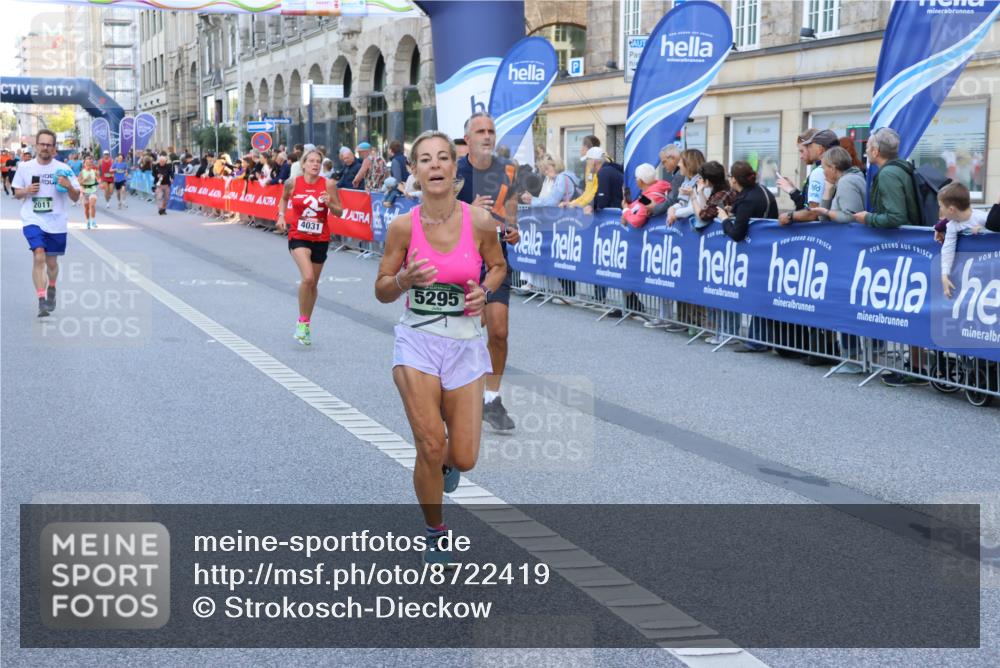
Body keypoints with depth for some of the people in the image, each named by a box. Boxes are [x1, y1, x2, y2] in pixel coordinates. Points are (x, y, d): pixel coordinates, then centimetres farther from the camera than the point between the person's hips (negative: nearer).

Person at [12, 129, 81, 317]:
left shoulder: (63, 169, -2)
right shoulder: (24, 167, 1)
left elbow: (76, 197, 0)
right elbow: (16, 193, 12)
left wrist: (68, 186, -21)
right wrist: (26, 191, -10)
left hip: (56, 223, 1)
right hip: (33, 220, -1)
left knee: (51, 262, 13)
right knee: (39, 256, -20)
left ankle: (51, 289, 44)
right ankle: (42, 301, -19)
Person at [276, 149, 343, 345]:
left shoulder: (328, 184, -7)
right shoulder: (292, 183, -5)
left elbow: (339, 212, -1)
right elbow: (284, 198, 17)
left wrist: (329, 204, -20)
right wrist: (281, 215, 2)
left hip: (320, 239, 2)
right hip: (298, 237, -2)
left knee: (313, 284, 13)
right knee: (307, 277, -23)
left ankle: (307, 323, 33)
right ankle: (302, 321, -6)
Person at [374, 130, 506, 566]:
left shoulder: (480, 221, -8)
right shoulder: (403, 226, -8)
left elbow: (498, 266, 11)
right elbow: (382, 292, 1)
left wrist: (484, 290, -10)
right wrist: (404, 280, -21)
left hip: (465, 343, 1)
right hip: (417, 340, -1)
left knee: (463, 460, 1)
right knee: (430, 448, -9)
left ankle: (445, 462, 41)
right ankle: (435, 532, 17)